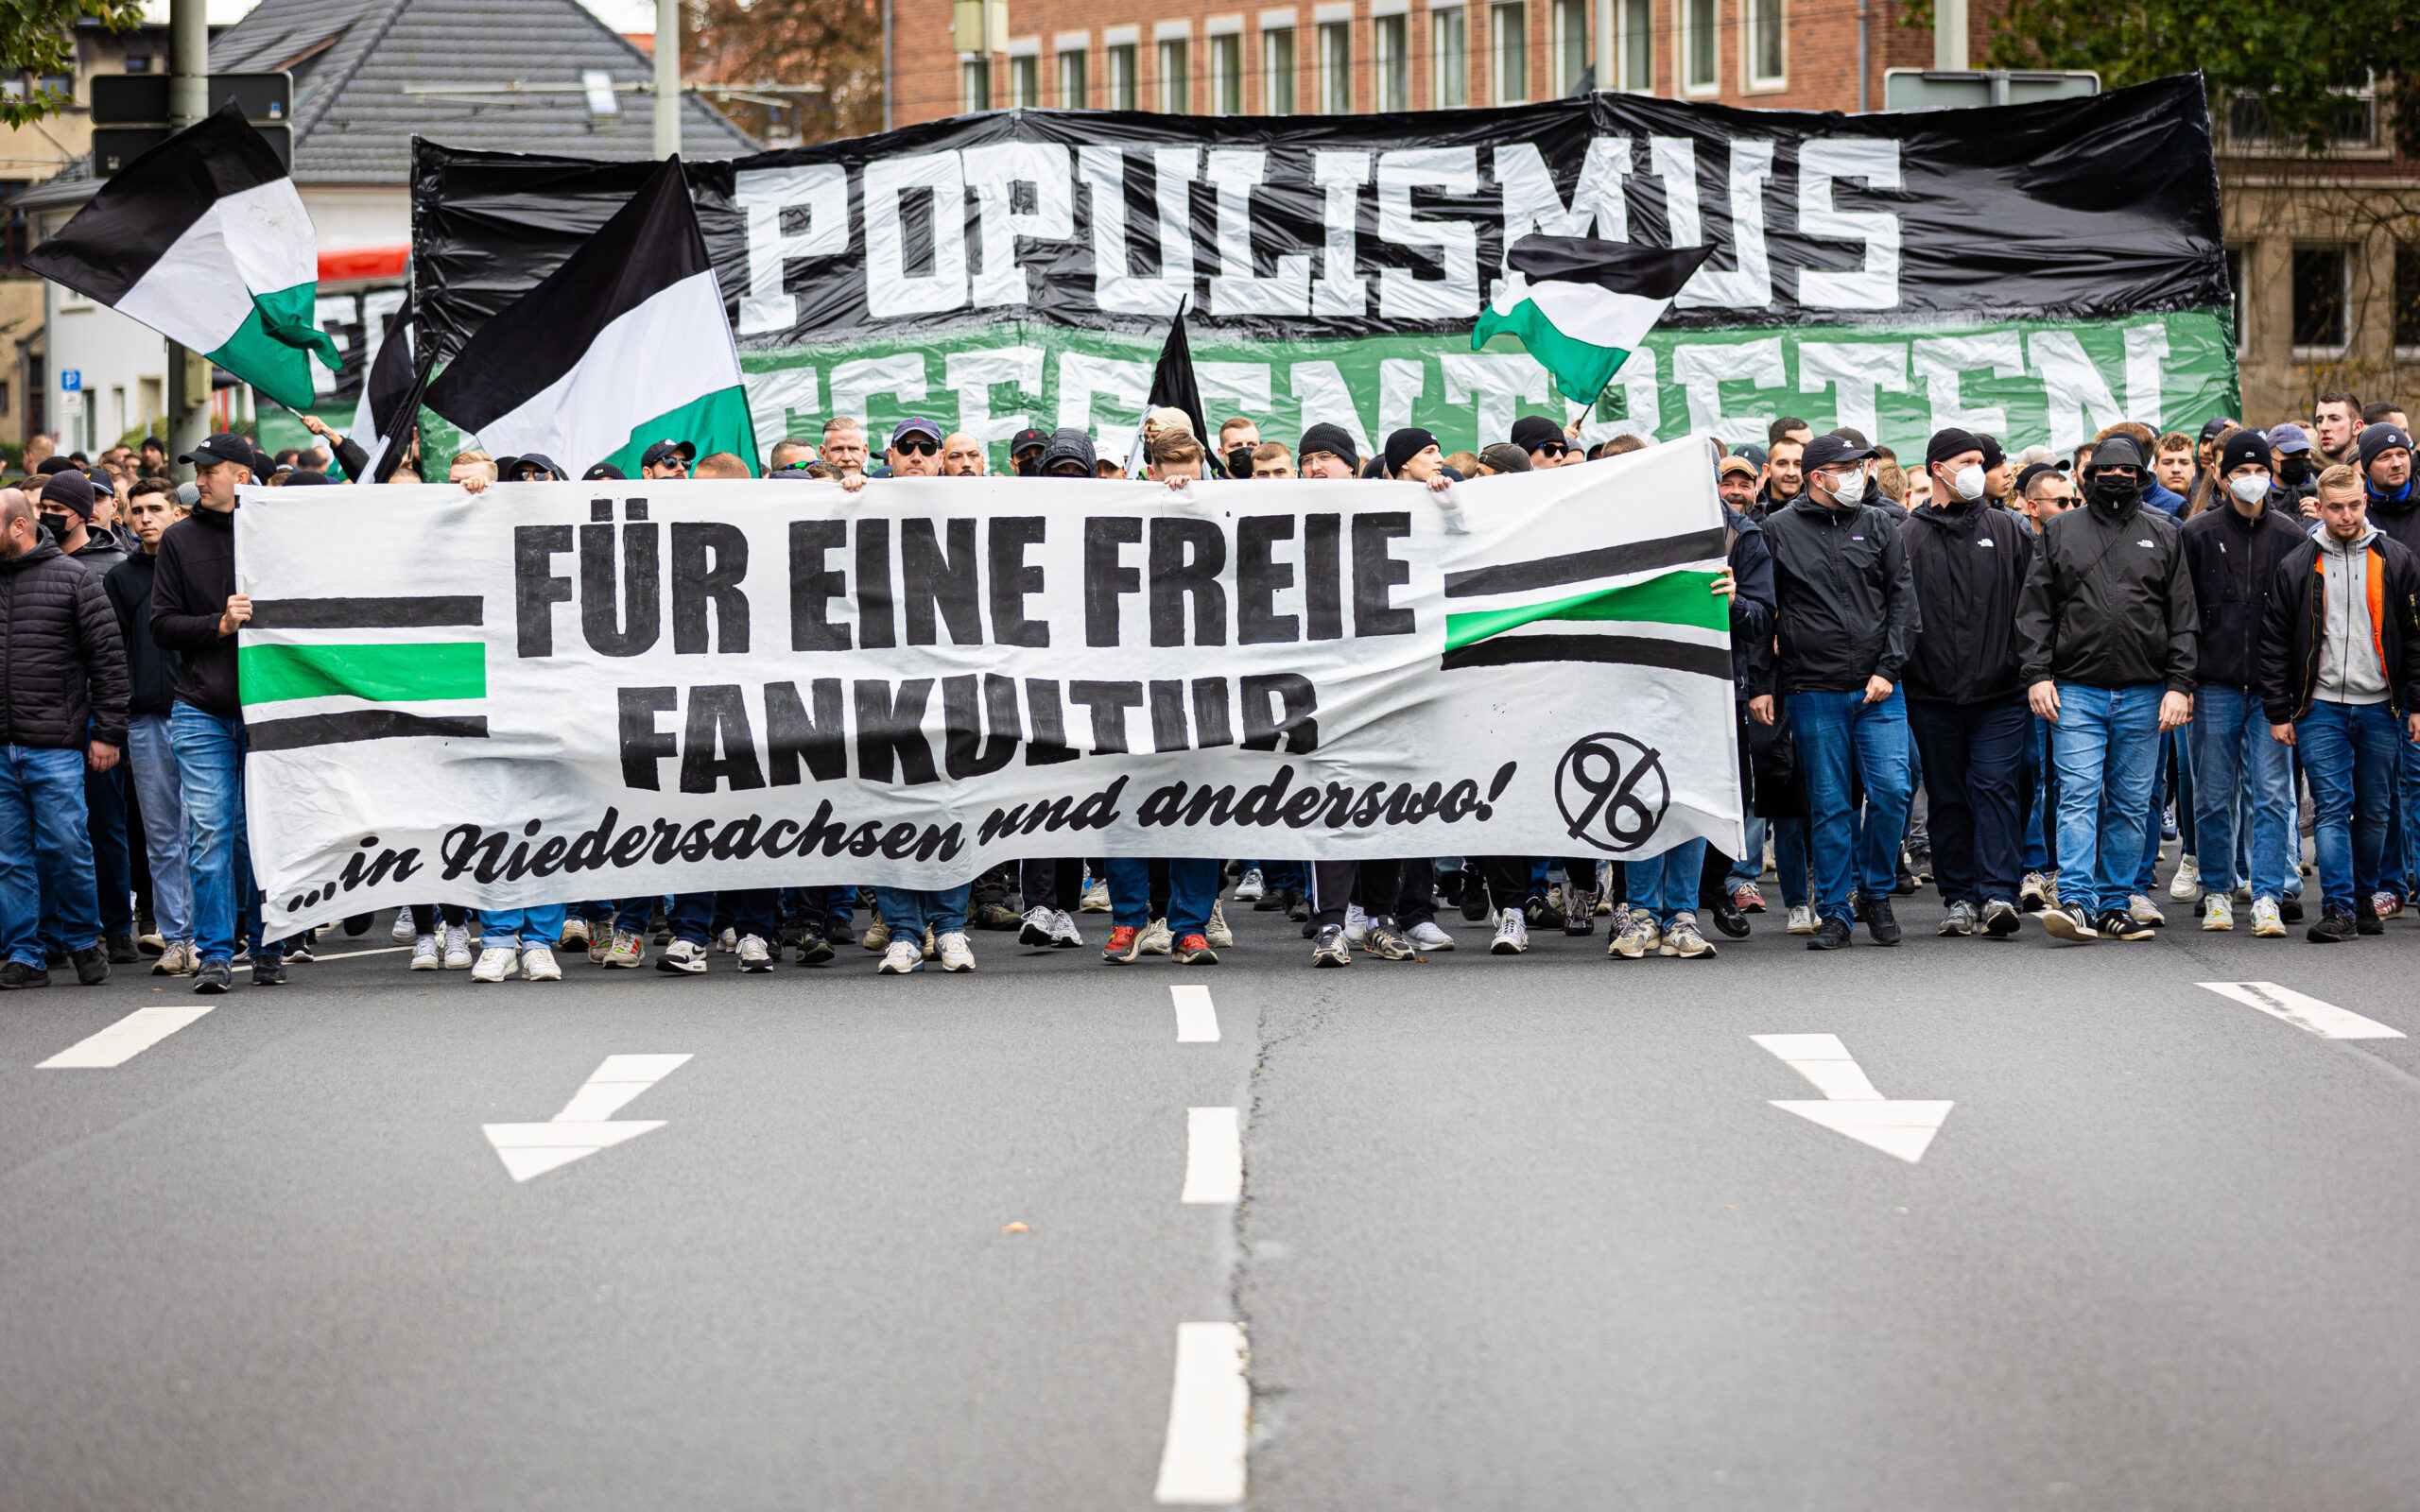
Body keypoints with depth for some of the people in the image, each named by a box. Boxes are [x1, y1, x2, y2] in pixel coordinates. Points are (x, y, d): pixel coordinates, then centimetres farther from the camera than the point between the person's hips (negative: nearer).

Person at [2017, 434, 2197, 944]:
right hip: (2076, 691, -2)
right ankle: (2077, 902, -15)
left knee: (2131, 804, 5)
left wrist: (2179, 685, 0)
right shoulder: (2061, 532, 8)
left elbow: (2183, 618, 9)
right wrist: (2037, 674, -5)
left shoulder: (2163, 534, 10)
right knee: (2078, 796, -11)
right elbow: (2036, 610, 6)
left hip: (2143, 697, 2)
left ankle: (2116, 904, 11)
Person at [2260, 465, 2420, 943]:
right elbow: (2274, 643, 5)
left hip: (2379, 707, 1)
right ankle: (2338, 908, -11)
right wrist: (2278, 712, 0)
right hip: (2321, 707, -1)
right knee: (2332, 808, -8)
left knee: (2374, 810, 8)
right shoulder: (2297, 567, 3)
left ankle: (2364, 897, 23)